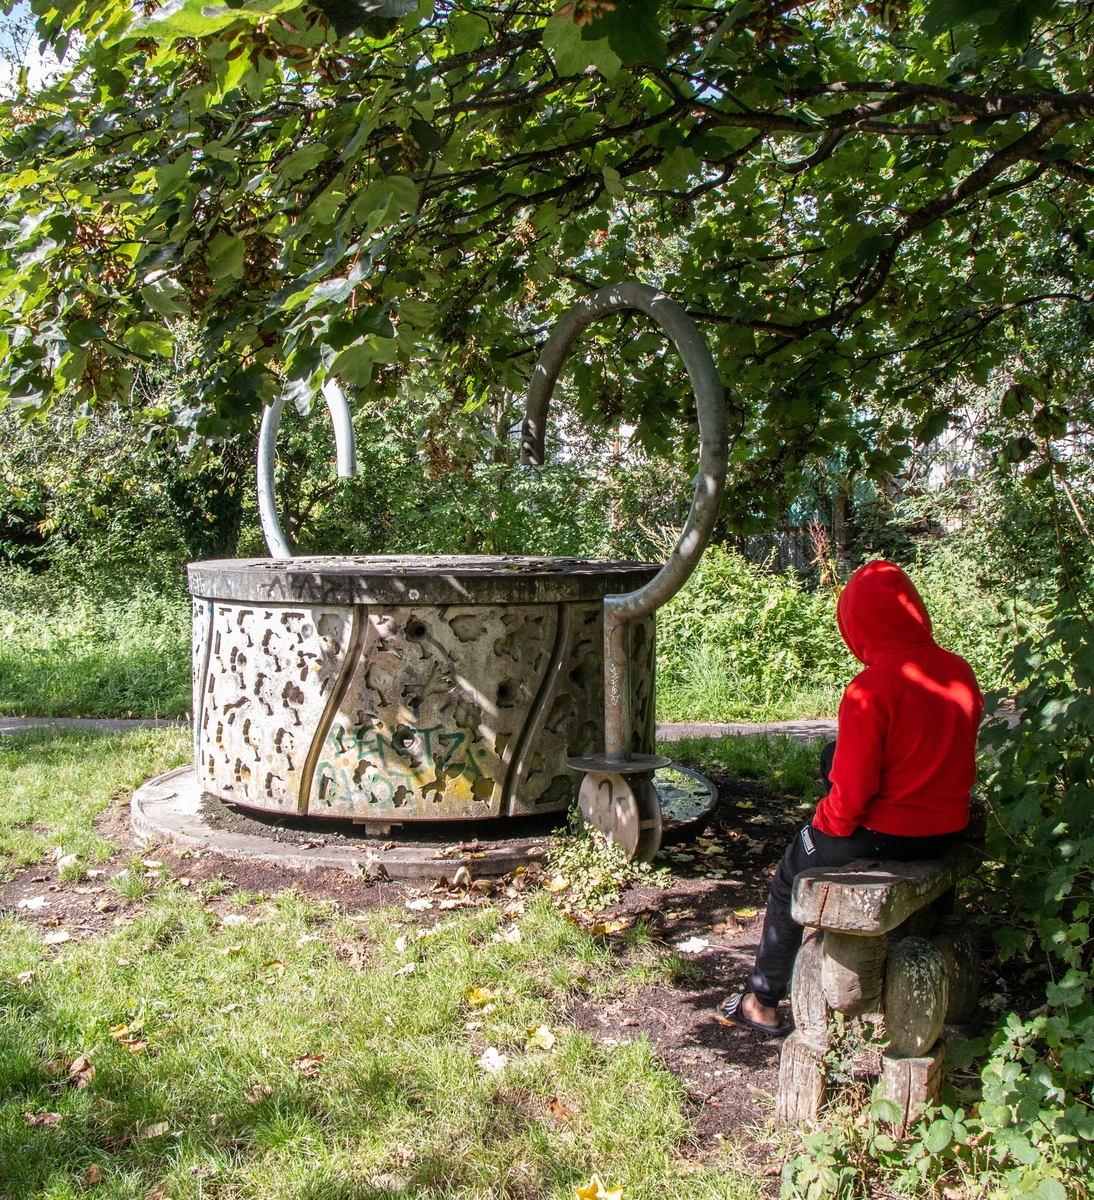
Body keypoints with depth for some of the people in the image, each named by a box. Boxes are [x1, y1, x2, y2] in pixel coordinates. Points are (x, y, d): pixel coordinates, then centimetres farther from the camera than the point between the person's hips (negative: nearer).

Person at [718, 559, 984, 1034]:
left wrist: (829, 823, -2)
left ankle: (764, 1002, 26)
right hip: (949, 830, 7)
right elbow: (960, 759, 9)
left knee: (791, 878, 16)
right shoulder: (960, 671, -3)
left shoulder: (871, 687, -23)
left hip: (888, 833, -7)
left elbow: (852, 789, -20)